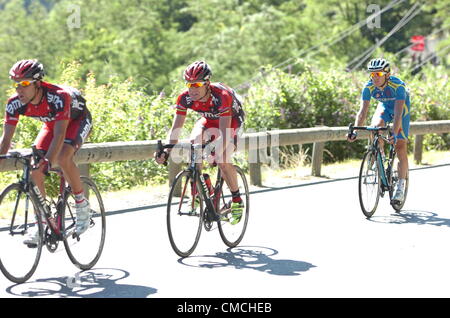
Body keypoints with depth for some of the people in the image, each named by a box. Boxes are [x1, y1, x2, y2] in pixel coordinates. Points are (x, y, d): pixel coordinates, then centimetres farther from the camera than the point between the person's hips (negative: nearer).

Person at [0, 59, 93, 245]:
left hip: (77, 120, -5)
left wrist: (47, 161, -57)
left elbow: (59, 135, -45)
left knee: (63, 158, -32)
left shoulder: (58, 96, -40)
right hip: (51, 124, 5)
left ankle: (82, 204, -12)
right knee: (34, 170, -13)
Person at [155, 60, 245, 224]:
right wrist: (166, 151, -41)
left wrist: (219, 151, -56)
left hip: (232, 120, -4)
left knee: (222, 161, -22)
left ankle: (237, 201, -1)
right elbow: (175, 129, -26)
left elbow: (224, 131, -42)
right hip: (208, 120, 5)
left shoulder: (221, 95, -39)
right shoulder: (185, 98, -26)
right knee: (194, 143, -25)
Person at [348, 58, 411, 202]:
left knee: (400, 147, -10)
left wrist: (394, 133, -55)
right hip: (385, 106, 3)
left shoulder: (398, 86, -37)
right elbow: (362, 111, -30)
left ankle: (400, 187, -4)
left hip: (402, 108, -3)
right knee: (376, 126, -30)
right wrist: (354, 131, -44)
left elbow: (398, 114, -44)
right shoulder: (369, 87, -26)